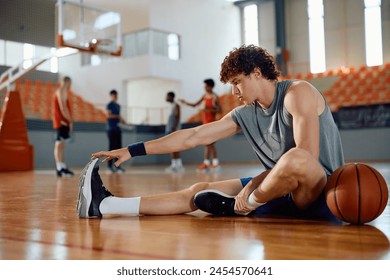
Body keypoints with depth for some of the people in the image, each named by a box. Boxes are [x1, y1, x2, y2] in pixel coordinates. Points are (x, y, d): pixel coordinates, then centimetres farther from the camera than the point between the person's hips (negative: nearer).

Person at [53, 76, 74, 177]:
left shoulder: (59, 91, 23)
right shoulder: (62, 91, -7)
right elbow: (63, 108, -18)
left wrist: (68, 121, 15)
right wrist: (70, 121, -16)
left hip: (61, 122, 10)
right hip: (62, 122, -10)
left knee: (60, 145, 8)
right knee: (59, 145, -12)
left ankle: (62, 168, 11)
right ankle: (60, 168, -14)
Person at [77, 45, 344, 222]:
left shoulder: (297, 92, -13)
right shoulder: (244, 114, 7)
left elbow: (305, 157, -24)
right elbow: (192, 136, 7)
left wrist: (252, 188, -21)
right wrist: (131, 151, 6)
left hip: (323, 194, -6)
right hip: (287, 191, 7)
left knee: (296, 159, -41)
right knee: (200, 191, 1)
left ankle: (246, 205, -12)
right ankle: (104, 204, -2)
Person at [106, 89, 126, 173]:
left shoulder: (118, 106, 19)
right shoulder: (109, 105, -3)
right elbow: (108, 115, -16)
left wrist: (121, 120, 6)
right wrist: (119, 116, -18)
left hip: (118, 129, 7)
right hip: (111, 129, -7)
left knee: (118, 147, 5)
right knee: (112, 147, -6)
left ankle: (117, 165, 9)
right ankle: (110, 165, -2)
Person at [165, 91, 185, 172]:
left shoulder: (176, 105, -7)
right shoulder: (171, 106, 21)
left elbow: (178, 117, -16)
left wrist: (174, 128, -25)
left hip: (173, 130, -10)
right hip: (169, 130, 10)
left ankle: (179, 165, -11)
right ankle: (173, 165, 7)